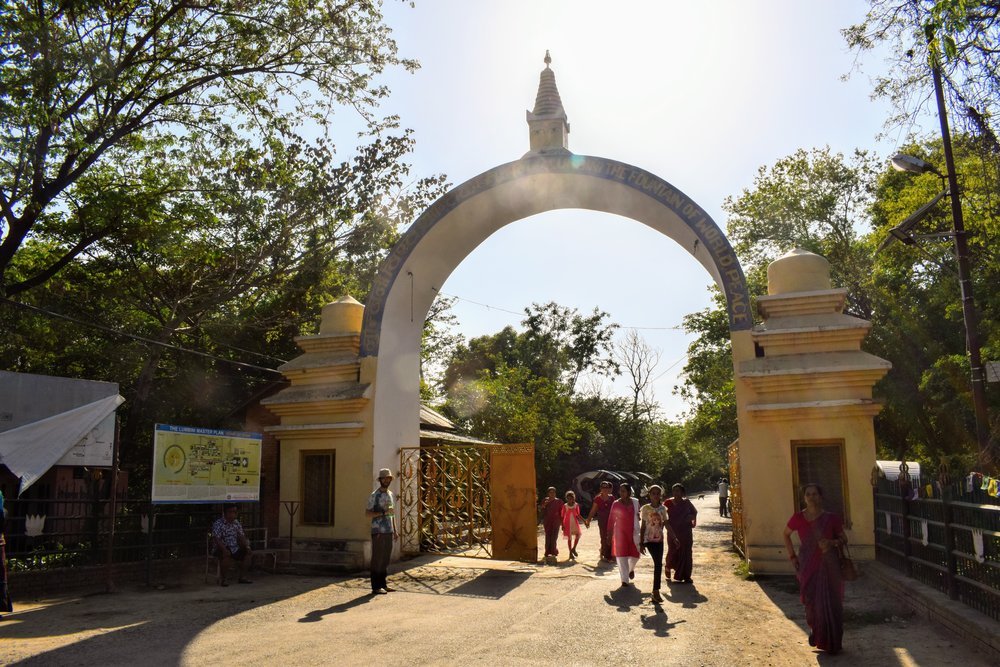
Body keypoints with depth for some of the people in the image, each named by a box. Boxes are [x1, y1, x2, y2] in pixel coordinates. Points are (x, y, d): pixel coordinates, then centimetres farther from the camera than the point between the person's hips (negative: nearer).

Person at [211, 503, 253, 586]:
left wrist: (247, 546, -7)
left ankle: (242, 577, -1)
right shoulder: (218, 523, -12)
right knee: (227, 555, -37)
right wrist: (224, 549, -33)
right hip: (222, 548, -7)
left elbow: (241, 536, 10)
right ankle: (222, 579, -20)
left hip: (235, 548, 7)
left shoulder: (237, 523, 9)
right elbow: (216, 539, -21)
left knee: (249, 553, -7)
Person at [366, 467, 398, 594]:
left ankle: (384, 584, 16)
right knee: (377, 559, -3)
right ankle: (376, 587, 1)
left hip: (389, 531, 6)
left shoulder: (390, 494, 15)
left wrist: (395, 531, 17)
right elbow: (367, 513, -11)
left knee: (386, 559, 9)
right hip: (378, 532, -6)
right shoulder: (374, 495, -6)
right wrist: (383, 512, -20)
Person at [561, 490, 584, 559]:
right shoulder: (565, 506, -5)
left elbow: (578, 515, 7)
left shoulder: (576, 505, 1)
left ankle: (573, 549, 6)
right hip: (568, 523, -2)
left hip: (575, 523, 2)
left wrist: (584, 520, -3)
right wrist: (562, 525, -7)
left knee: (578, 534, -14)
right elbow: (563, 516, -2)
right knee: (569, 538, 2)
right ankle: (571, 553, 11)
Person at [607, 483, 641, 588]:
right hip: (620, 532, -2)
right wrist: (609, 533, -3)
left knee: (635, 555, 5)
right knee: (622, 555, -3)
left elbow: (639, 514, 15)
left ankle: (631, 569, 39)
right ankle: (624, 580, 3)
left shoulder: (635, 502, 1)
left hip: (633, 532, 2)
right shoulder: (616, 504, -3)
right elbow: (611, 519, -1)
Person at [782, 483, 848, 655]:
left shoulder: (831, 518, -7)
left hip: (828, 565, -1)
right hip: (807, 567, 1)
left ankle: (832, 643, 19)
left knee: (830, 602, 1)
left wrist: (832, 543, -17)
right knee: (811, 601, 5)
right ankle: (815, 629, 36)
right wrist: (792, 556, 8)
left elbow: (844, 539, 4)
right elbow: (786, 534, 14)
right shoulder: (798, 518, -4)